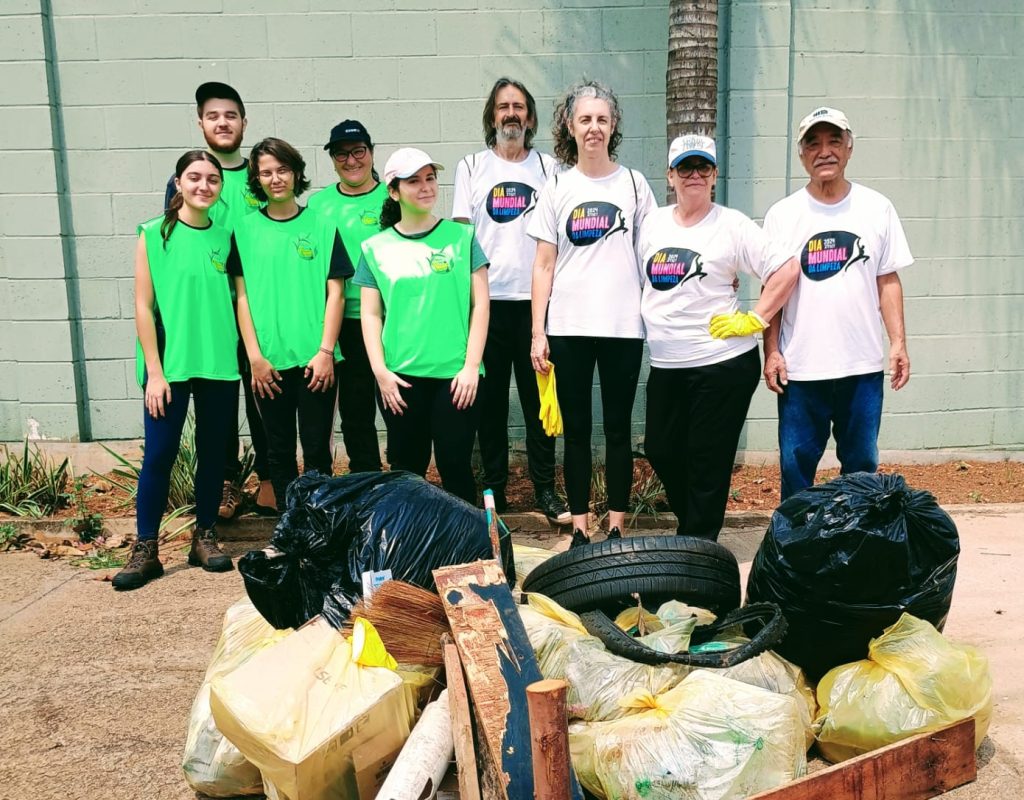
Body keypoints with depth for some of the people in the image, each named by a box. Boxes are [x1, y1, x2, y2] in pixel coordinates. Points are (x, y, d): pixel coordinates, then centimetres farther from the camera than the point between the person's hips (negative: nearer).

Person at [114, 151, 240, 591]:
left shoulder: (224, 237, 7)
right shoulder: (154, 235, -1)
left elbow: (235, 300, 10)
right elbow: (144, 307, -4)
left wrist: (243, 357, 3)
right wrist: (154, 370, -8)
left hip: (219, 364, 3)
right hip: (170, 365, -3)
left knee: (213, 451, 10)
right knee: (159, 454, -1)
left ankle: (205, 536, 23)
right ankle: (146, 549, 9)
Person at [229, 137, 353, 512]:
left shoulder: (322, 227, 3)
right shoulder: (245, 231, 6)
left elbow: (335, 293, 0)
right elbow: (243, 296, 3)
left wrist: (325, 351, -9)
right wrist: (255, 357, -4)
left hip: (315, 359, -1)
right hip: (268, 362, 1)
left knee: (317, 450, 3)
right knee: (279, 450, 10)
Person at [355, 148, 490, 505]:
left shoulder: (461, 236, 3)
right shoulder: (375, 247, 7)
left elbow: (480, 304, 0)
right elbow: (371, 314, 6)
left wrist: (471, 366, -6)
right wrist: (380, 371, -3)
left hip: (455, 374, -1)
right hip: (399, 378, 2)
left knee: (455, 466, 2)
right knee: (406, 468, 10)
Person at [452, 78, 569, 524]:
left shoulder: (547, 166, 11)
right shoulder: (471, 167, 10)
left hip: (535, 297, 0)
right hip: (486, 298, 0)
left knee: (538, 396, 1)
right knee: (490, 397, 5)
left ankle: (545, 488, 10)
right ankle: (493, 488, 15)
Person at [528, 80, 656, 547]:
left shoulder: (633, 184, 7)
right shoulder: (556, 188, 6)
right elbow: (544, 265, 4)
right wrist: (538, 332, -2)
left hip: (623, 326, 0)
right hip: (568, 327, 0)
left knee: (618, 428, 6)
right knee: (576, 429, 6)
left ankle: (616, 527, 16)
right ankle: (579, 529, 15)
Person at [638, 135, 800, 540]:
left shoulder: (732, 225, -6)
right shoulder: (654, 222, 9)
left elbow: (787, 268, -10)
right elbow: (642, 280, 21)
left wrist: (754, 320, -12)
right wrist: (649, 320, 13)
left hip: (722, 364, -5)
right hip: (665, 365, 6)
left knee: (707, 461, 2)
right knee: (660, 450, 12)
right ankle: (692, 526, 35)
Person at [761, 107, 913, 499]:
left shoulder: (877, 208, 5)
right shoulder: (781, 215, 2)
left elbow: (888, 281, 7)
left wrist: (898, 341, -1)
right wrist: (771, 351, -4)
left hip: (863, 364, 1)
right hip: (800, 367, -1)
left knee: (862, 465, 11)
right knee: (796, 465, 5)